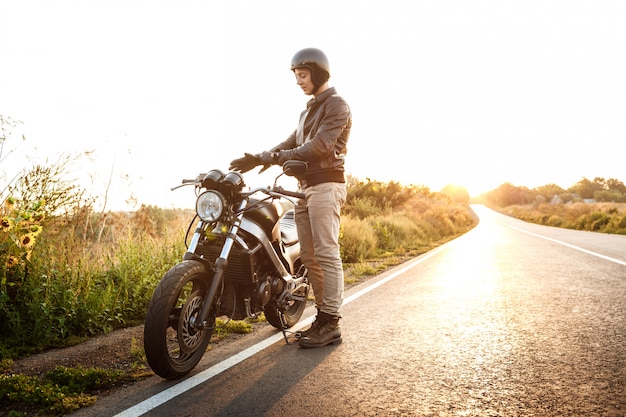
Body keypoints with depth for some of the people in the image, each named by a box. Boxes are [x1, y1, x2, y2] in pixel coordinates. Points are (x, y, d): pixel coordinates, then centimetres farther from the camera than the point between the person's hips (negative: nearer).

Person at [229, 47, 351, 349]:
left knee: (326, 254, -11)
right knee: (309, 257, 7)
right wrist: (258, 159, 3)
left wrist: (273, 158, -19)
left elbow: (320, 146, -17)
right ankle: (322, 316, 13)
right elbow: (291, 144, 18)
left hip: (326, 185, -9)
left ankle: (331, 324, -8)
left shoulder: (337, 105, -4)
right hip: (306, 187, 9)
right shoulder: (308, 110, 26)